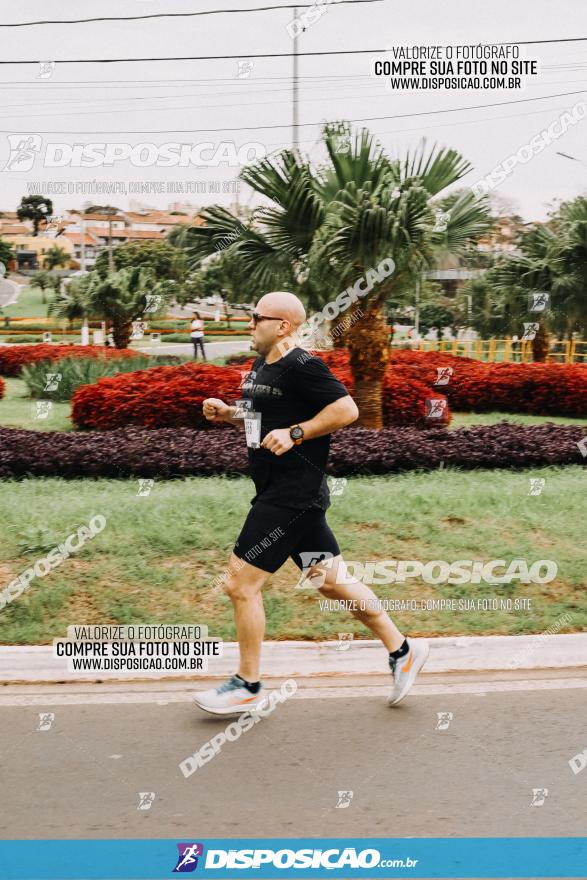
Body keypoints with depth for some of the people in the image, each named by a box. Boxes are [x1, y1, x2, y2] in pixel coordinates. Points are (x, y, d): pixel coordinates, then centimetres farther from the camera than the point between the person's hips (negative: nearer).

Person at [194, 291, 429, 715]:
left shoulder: (302, 367, -15)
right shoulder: (262, 367, 14)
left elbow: (347, 409, -19)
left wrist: (294, 433, -22)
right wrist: (227, 414, 9)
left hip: (293, 497, -10)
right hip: (280, 493, 10)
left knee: (241, 582, -5)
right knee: (331, 580, 14)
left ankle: (248, 686, 7)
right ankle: (402, 650, 24)